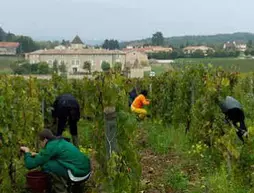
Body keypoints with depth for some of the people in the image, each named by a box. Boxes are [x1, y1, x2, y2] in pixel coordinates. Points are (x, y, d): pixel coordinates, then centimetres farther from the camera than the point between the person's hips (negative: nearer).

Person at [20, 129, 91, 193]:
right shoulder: (60, 142, 15)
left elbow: (30, 165, -7)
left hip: (79, 174, -9)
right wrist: (38, 155, 28)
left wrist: (27, 152, 10)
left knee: (45, 165, -7)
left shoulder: (50, 147, -10)